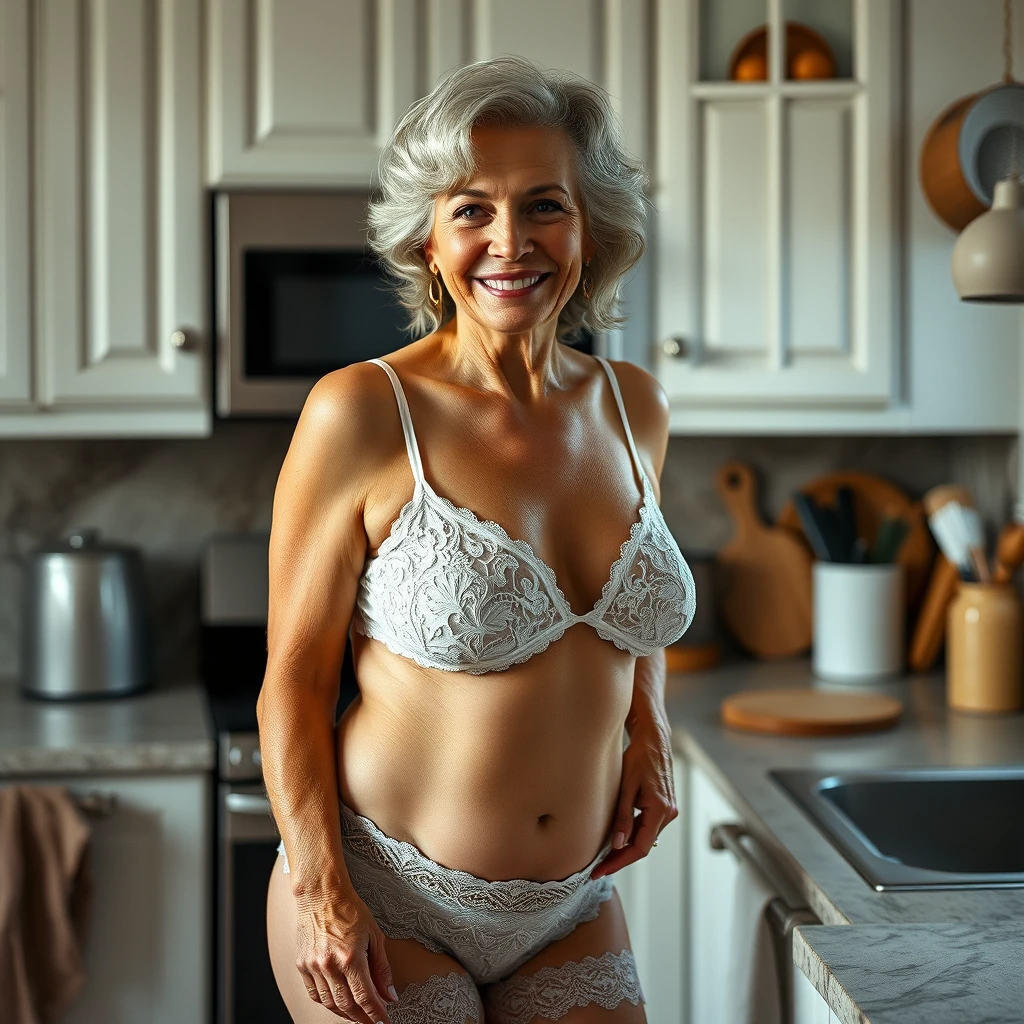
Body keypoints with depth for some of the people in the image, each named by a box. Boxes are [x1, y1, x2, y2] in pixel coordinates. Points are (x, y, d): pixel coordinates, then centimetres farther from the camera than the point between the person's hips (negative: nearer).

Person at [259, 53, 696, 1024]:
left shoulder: (634, 407, 2)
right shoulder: (361, 413, -13)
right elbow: (292, 681, -9)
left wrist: (649, 736, 2)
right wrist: (321, 896, -15)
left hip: (573, 908, 5)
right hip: (389, 898, -4)